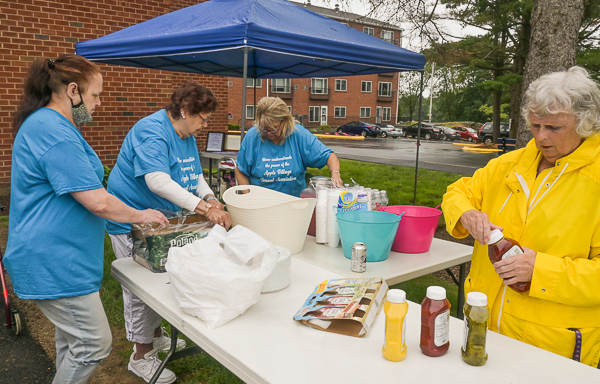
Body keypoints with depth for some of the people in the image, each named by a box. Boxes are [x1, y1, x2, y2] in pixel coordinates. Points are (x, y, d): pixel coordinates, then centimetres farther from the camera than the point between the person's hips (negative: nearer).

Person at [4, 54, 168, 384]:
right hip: (53, 262, -11)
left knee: (72, 336, 21)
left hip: (57, 257, 11)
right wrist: (139, 216, -8)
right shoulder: (54, 132, -22)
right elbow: (98, 202, -25)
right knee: (94, 343, -2)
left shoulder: (44, 124, 14)